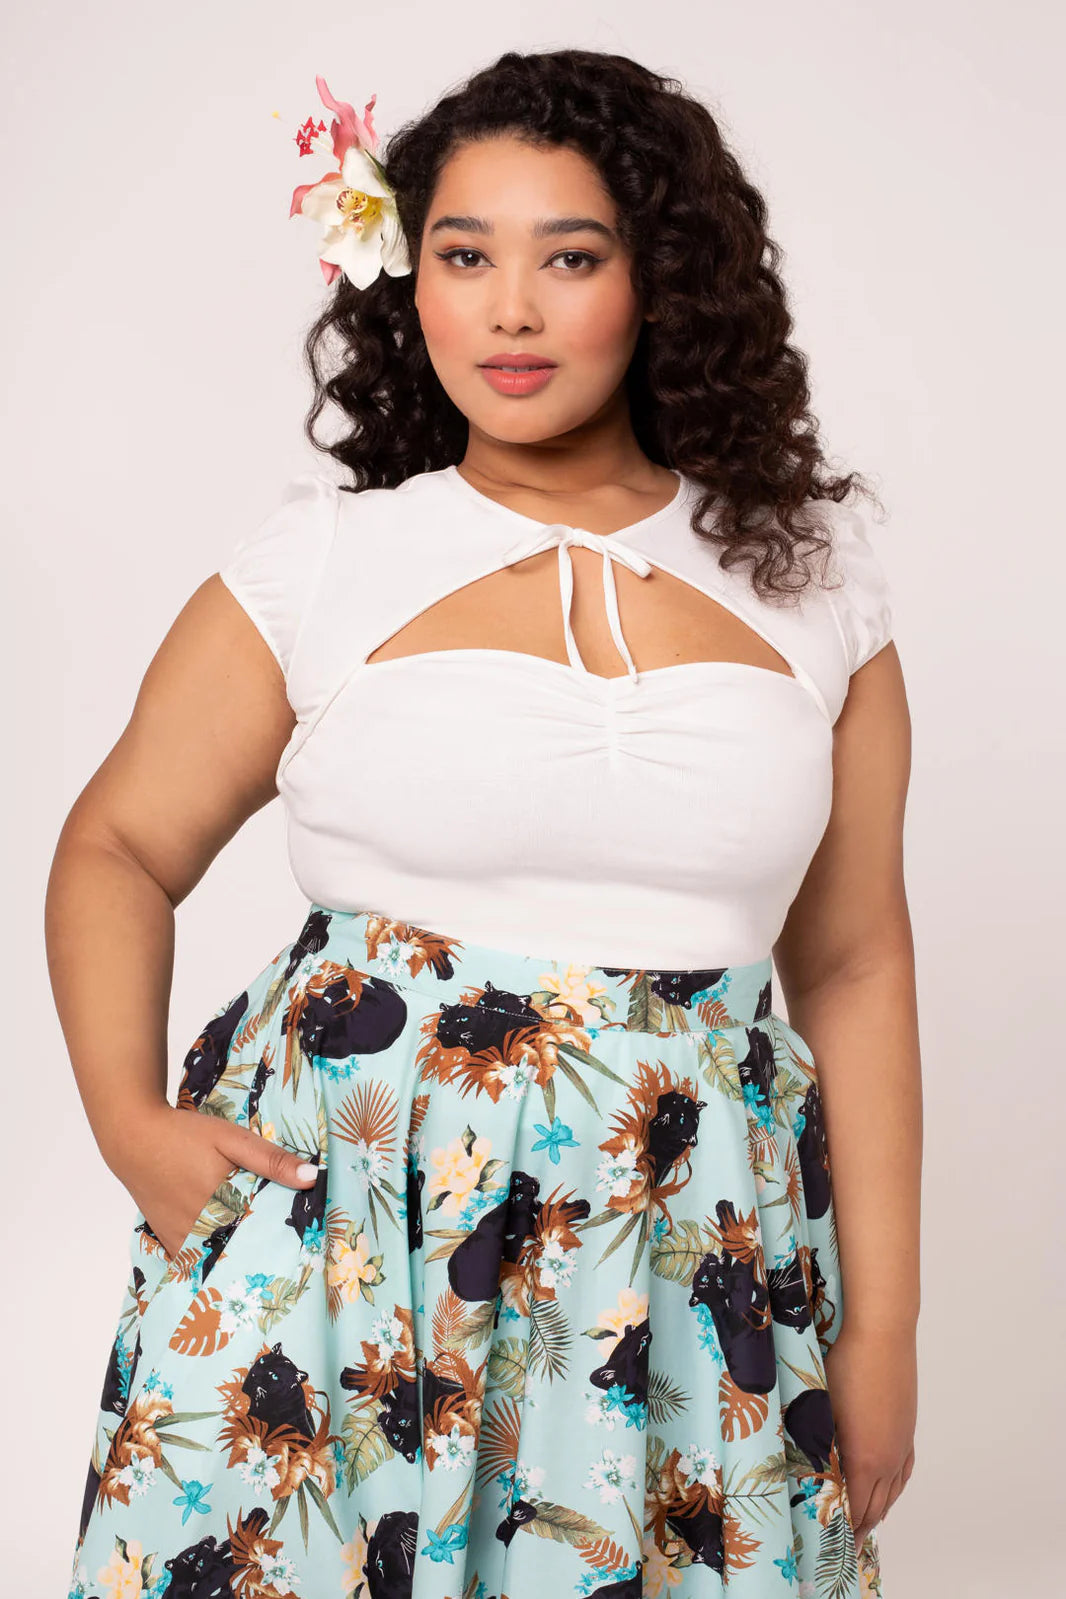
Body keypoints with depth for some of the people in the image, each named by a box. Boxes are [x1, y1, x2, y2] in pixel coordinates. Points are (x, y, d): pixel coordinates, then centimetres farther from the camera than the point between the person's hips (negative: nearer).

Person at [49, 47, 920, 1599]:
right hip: (342, 1221, -1)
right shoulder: (320, 559, -1)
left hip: (697, 1249, 1)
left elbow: (852, 964, 5)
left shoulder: (809, 578, 3)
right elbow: (116, 849, 7)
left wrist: (880, 1332, 5)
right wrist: (129, 1119, -9)